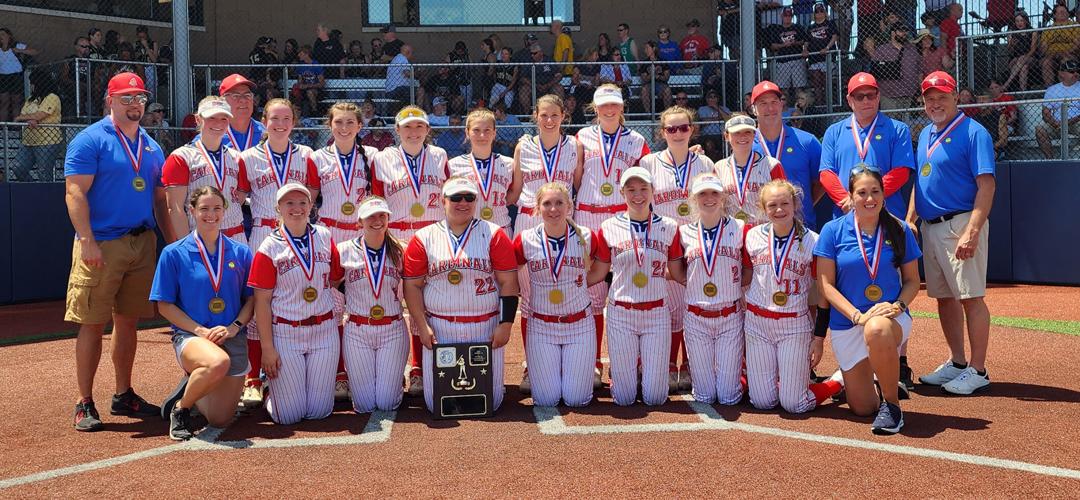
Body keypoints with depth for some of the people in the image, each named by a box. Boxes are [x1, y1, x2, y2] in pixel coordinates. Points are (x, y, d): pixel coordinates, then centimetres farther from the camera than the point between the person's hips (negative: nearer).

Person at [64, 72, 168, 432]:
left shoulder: (151, 146, 16)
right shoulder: (90, 140, -4)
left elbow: (160, 199, 19)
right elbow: (75, 193, -11)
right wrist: (87, 241, -21)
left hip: (143, 243, 6)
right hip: (101, 245, -6)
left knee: (128, 321, 12)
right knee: (93, 323, -4)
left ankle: (124, 396, 22)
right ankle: (84, 404, 4)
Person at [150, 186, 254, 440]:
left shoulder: (241, 252, 7)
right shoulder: (174, 253, -1)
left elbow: (251, 298, 9)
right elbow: (165, 305, -2)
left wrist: (234, 327, -10)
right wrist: (201, 331, -14)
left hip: (233, 337, 4)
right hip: (190, 335, -3)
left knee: (220, 419, 1)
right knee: (218, 362, -40)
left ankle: (193, 387, 36)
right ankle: (180, 408, -9)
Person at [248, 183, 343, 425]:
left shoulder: (324, 236, 4)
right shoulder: (269, 248, -6)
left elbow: (336, 278, 14)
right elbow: (262, 301, -7)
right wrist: (267, 348, -9)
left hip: (324, 330, 3)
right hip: (285, 334, -3)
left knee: (319, 411, 5)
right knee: (290, 415, -1)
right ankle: (272, 395, 32)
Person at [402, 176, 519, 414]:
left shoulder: (493, 235, 3)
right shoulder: (424, 238, 5)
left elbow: (508, 282, 1)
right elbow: (412, 285, 5)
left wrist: (506, 324, -6)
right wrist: (423, 327, -3)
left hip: (486, 329, 0)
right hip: (439, 329, 1)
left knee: (489, 400, 3)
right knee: (436, 401, 3)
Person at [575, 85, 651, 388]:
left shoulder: (636, 141, 9)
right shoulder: (584, 137, 11)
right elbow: (576, 180, 14)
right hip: (588, 219, 1)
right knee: (592, 291, 0)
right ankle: (593, 363, 7)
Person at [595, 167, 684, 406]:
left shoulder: (668, 227, 3)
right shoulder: (609, 228, 0)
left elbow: (679, 274, 6)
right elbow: (599, 273, 5)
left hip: (657, 313, 1)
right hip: (620, 314, -1)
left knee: (655, 398, 4)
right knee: (624, 398, 4)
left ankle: (648, 370, 37)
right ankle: (621, 375, 39)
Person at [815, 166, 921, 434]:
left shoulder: (899, 230, 0)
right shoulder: (833, 230, -4)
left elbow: (912, 280, 6)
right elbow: (825, 284, -6)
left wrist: (898, 306, -15)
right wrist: (858, 315, -18)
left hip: (891, 318, -1)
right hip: (846, 323, 1)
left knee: (877, 330, -41)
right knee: (862, 407, 1)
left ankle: (891, 402, -17)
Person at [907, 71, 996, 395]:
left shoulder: (973, 132, -9)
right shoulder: (925, 135, 16)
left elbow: (986, 185, -16)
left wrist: (972, 231, -24)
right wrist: (909, 219, 11)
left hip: (961, 223, -8)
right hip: (930, 226, 8)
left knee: (971, 297, -6)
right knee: (943, 296, 13)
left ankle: (978, 371, 2)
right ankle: (957, 363, 25)